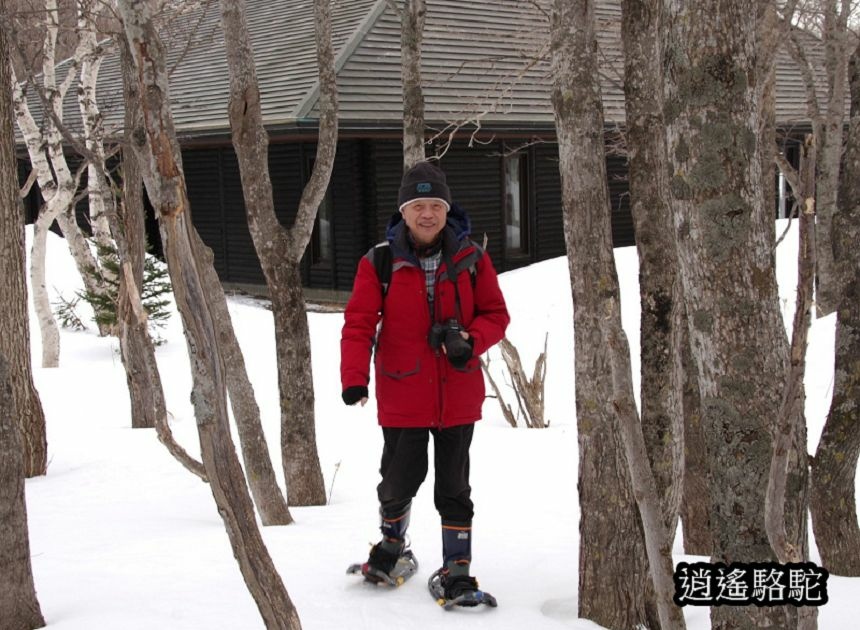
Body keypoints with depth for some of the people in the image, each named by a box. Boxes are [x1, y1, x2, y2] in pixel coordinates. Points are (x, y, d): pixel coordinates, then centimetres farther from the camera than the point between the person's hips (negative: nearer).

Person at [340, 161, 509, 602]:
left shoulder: (471, 259, -1)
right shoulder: (379, 262, -6)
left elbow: (495, 314, 5)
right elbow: (359, 324, -8)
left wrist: (470, 340, -16)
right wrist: (354, 378, -20)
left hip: (458, 396, 1)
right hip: (402, 396, -1)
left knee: (454, 487, 8)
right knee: (400, 480, 8)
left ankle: (456, 568, 20)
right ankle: (392, 542, 37)